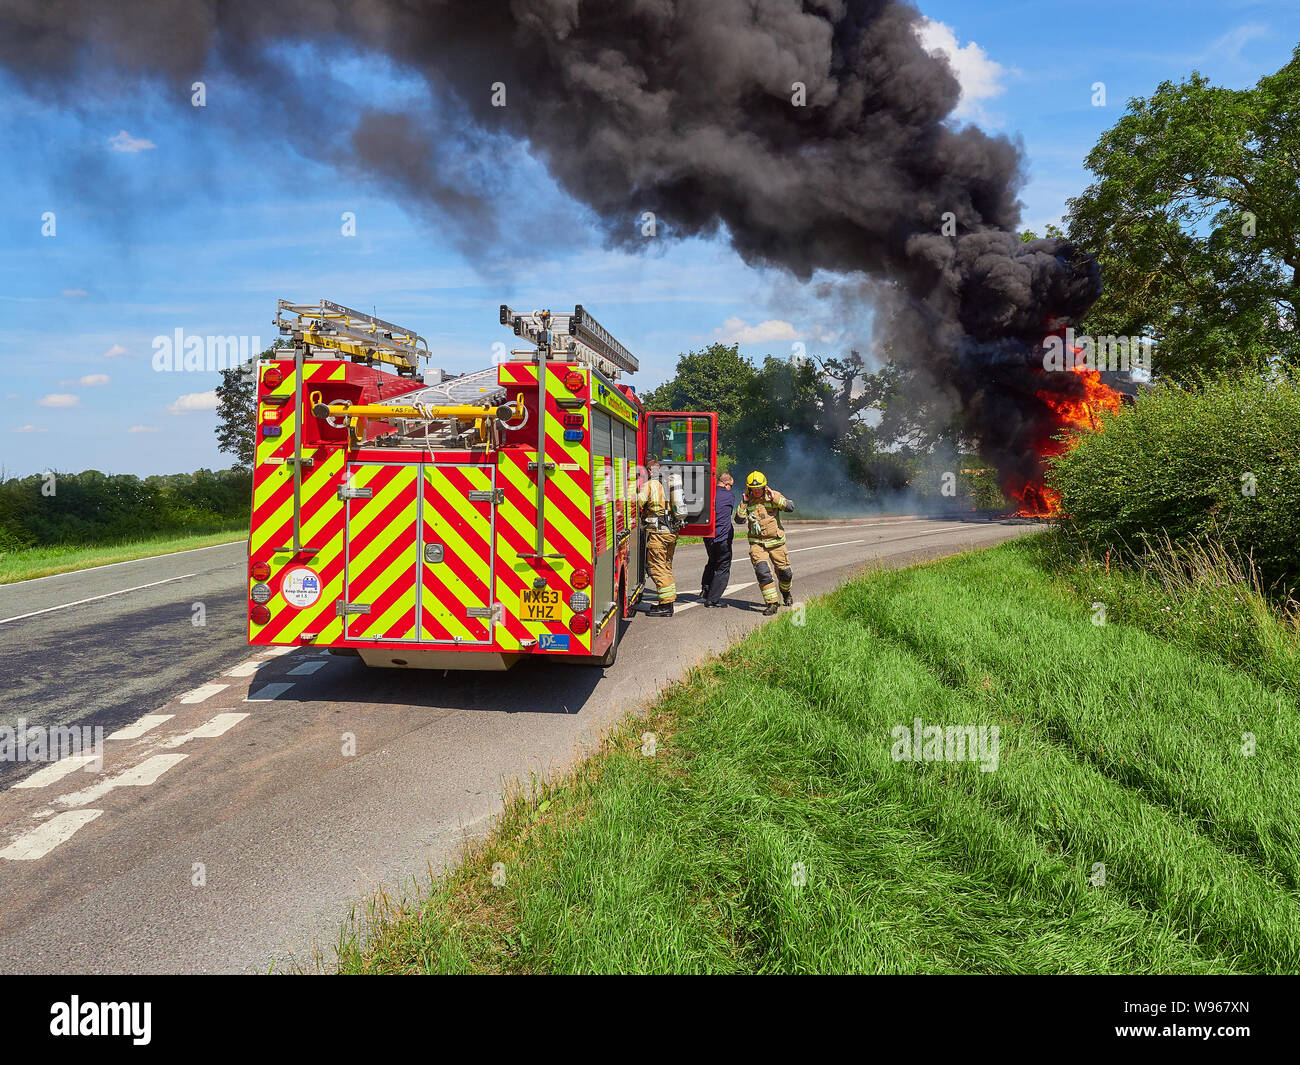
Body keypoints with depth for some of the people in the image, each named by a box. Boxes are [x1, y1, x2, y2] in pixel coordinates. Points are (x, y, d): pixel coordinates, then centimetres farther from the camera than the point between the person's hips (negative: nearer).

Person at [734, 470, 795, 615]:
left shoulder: (774, 496, -2)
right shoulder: (747, 501, 2)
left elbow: (791, 507, -12)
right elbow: (739, 520, -7)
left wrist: (775, 499, -23)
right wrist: (744, 502, -14)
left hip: (776, 542, 0)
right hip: (757, 543, 0)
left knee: (784, 572, 11)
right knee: (762, 572, -18)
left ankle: (786, 592, 42)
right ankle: (771, 603, -11)